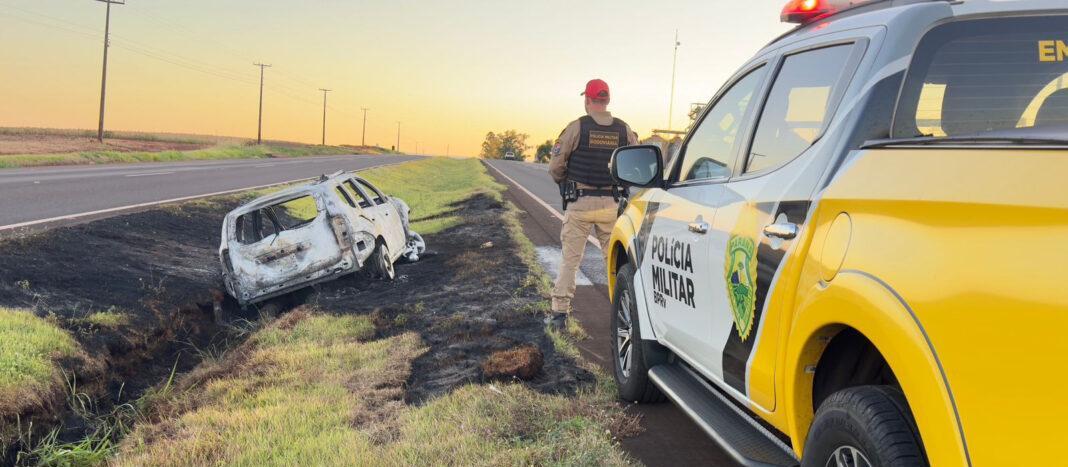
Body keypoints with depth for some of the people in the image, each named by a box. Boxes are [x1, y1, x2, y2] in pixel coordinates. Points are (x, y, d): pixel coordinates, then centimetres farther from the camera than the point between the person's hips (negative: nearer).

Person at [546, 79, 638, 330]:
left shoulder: (577, 127, -7)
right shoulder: (624, 130, 2)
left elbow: (555, 166, -6)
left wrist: (563, 182, 15)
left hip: (580, 203, -2)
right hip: (611, 204, 2)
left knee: (570, 260, 4)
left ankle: (560, 312, 3)